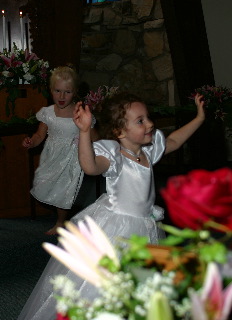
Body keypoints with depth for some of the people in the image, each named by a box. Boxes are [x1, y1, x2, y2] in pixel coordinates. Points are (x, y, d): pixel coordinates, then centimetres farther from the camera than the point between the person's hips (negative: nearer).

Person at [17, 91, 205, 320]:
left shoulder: (149, 149, 1)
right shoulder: (113, 154, -23)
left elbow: (174, 141, 21)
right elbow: (90, 166, -44)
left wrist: (199, 118, 22)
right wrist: (85, 131, -56)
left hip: (144, 228, 7)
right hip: (113, 228, -7)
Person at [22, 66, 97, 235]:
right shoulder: (47, 113, -2)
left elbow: (93, 135, 0)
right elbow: (40, 135, 7)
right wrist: (31, 142, -12)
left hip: (71, 159, -3)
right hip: (52, 157, 4)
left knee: (64, 193, 1)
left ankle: (60, 223, 25)